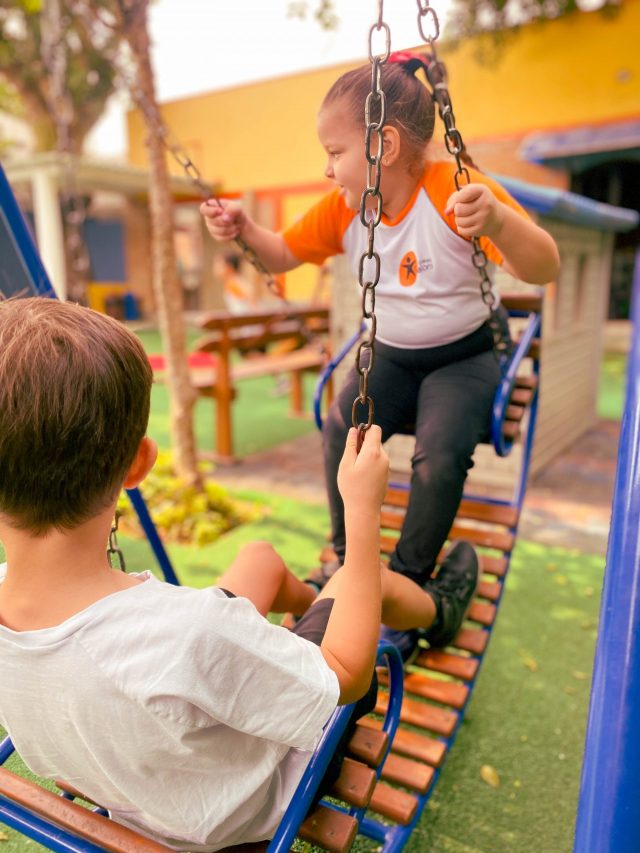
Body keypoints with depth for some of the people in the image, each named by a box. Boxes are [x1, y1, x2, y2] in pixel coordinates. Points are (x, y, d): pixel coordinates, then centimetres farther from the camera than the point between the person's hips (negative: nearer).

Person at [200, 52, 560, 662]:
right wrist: (243, 231, -15)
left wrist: (499, 220, -49)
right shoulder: (343, 209, -4)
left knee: (439, 457, -26)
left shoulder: (456, 190, -21)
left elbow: (543, 270, -28)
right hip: (389, 354, 5)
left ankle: (407, 584, -3)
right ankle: (350, 563, 2)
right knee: (340, 430, -19)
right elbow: (284, 254, 6)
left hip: (462, 356, -4)